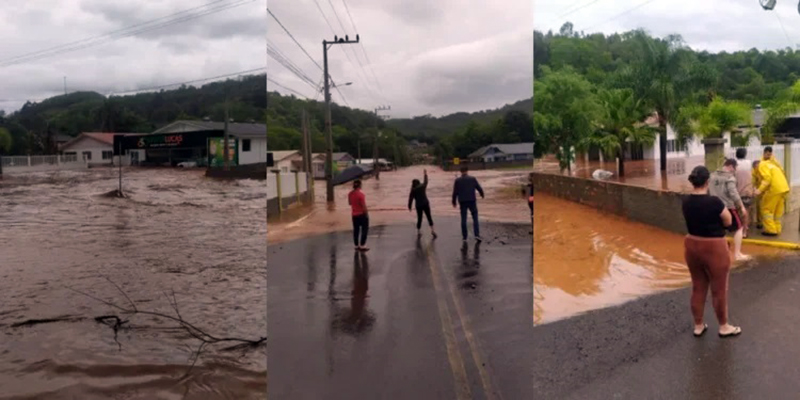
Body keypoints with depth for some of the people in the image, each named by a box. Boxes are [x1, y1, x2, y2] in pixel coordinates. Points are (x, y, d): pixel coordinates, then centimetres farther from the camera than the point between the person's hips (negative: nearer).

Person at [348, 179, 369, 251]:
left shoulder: (350, 194, 0)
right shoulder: (360, 194, -20)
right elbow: (363, 206, -20)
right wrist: (366, 213, -11)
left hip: (354, 215, 7)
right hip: (362, 214, -6)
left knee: (356, 230, 12)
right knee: (364, 229, 4)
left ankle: (356, 245, 18)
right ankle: (362, 246, 3)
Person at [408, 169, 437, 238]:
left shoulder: (413, 190, -2)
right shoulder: (422, 186, 3)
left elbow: (410, 199, -1)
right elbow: (426, 181, 22)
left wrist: (409, 207, 9)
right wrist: (425, 174, 36)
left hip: (418, 206, -1)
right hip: (426, 204, 1)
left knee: (419, 218, 11)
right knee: (429, 217, 1)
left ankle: (418, 231, 14)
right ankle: (432, 230, -13)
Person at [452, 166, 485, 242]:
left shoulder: (457, 180, -2)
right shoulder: (473, 179, -2)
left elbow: (455, 192, -2)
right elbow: (479, 188, 4)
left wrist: (454, 202, 10)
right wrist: (482, 195, 24)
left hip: (462, 202, 1)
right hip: (472, 201, -1)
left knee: (463, 219, 8)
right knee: (475, 218, 7)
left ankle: (464, 237, 10)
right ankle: (477, 235, -5)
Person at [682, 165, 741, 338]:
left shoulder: (686, 201, -4)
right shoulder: (714, 202, -22)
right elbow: (728, 221, -7)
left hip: (692, 246, 6)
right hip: (714, 248, -6)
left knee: (698, 288, 17)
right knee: (719, 290, 11)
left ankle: (698, 326, 28)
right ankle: (724, 327, 27)